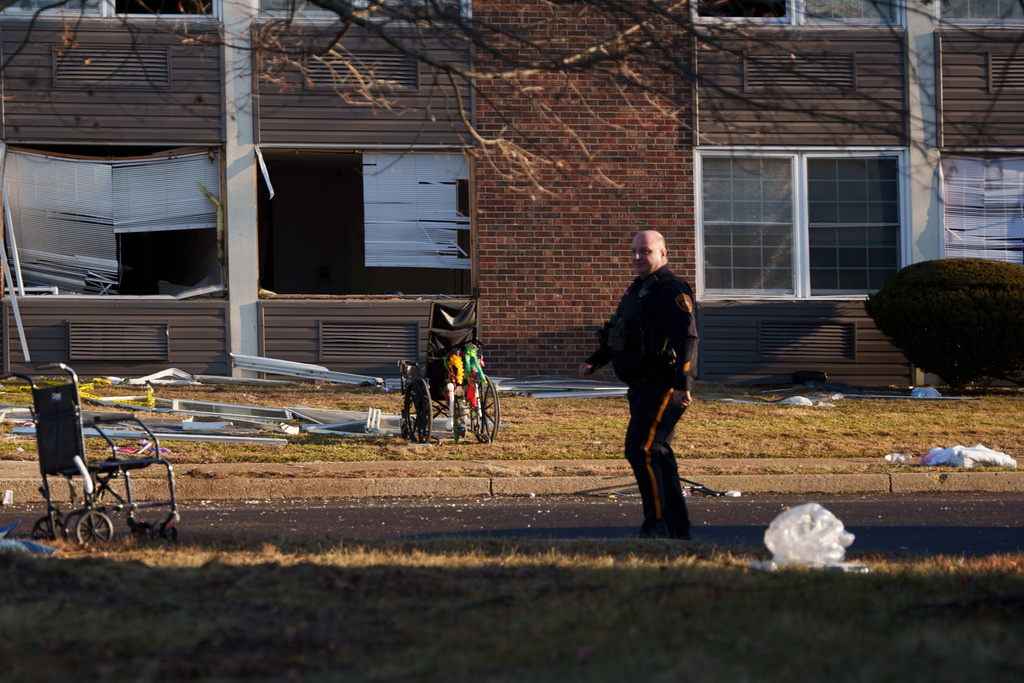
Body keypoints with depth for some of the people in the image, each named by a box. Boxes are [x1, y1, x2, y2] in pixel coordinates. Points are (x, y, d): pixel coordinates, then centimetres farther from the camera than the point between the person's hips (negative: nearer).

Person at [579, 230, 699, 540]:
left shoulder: (672, 291, -11)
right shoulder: (638, 290, 20)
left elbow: (687, 339, -22)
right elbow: (617, 338, 30)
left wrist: (682, 383, -31)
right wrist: (593, 362, 17)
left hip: (663, 387, -10)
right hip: (642, 388, 10)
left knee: (641, 449, -16)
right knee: (658, 454, 10)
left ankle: (657, 524, -14)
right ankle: (679, 528, 15)